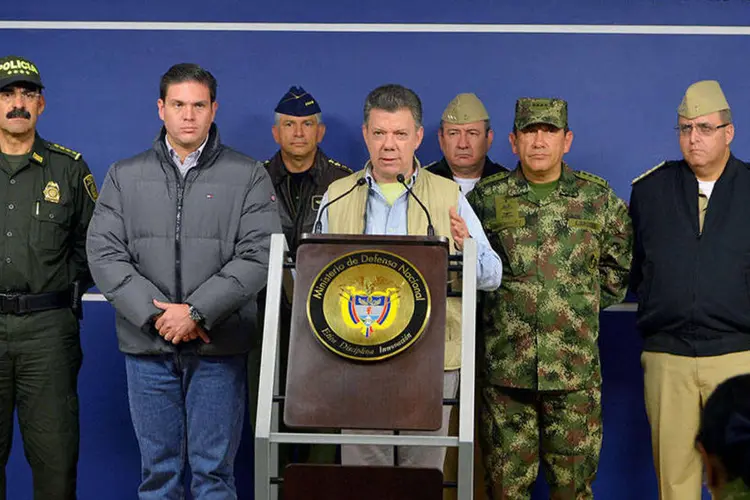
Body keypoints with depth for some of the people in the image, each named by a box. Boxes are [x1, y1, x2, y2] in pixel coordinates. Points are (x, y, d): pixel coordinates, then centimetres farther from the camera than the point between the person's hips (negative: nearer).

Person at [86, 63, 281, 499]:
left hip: (219, 347, -2)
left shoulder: (249, 176, 4)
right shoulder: (124, 177, 10)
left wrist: (197, 312, -14)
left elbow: (259, 255, -6)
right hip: (148, 347, 2)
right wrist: (157, 314, -10)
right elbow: (105, 255, 2)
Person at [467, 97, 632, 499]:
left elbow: (617, 269, 15)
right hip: (504, 370, 0)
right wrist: (504, 305, 9)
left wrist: (580, 307, 10)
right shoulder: (486, 198, 3)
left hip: (575, 372, 0)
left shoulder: (600, 199, 4)